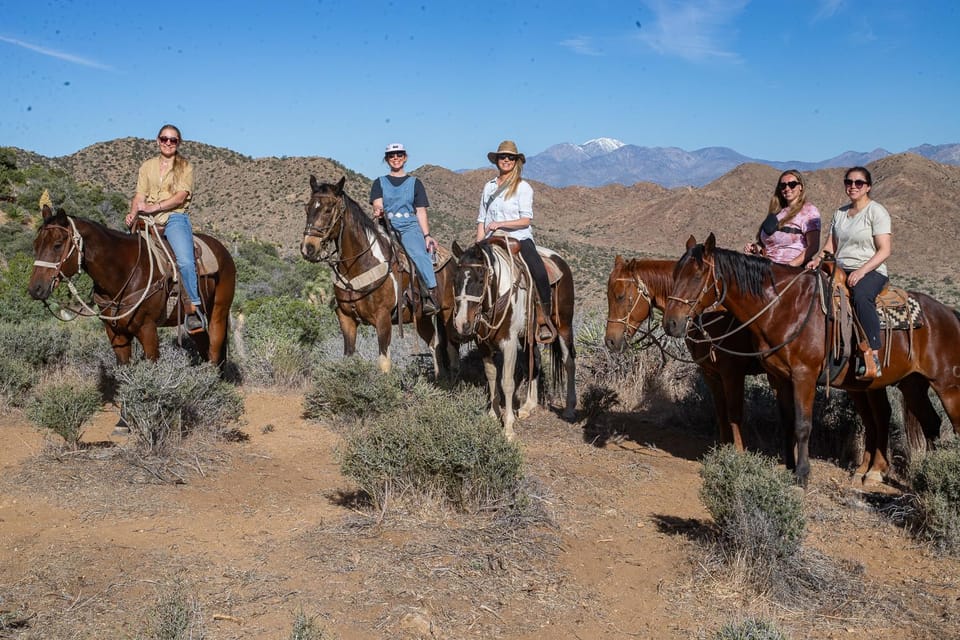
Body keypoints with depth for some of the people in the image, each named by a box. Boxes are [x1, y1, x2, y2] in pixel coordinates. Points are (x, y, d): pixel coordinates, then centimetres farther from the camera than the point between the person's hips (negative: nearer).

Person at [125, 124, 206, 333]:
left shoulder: (185, 166, 8)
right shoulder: (147, 166, 19)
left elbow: (180, 197, -5)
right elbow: (140, 195, 10)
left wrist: (154, 207, -17)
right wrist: (133, 213, -11)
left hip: (175, 219, -4)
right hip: (148, 221, 4)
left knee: (185, 260, -27)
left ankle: (193, 308, -24)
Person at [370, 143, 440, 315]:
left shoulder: (414, 183, 17)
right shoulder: (379, 183, 18)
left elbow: (421, 211, 12)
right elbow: (377, 204, 2)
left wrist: (427, 235, -1)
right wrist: (378, 211, -23)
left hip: (410, 227, -1)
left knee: (419, 253, -31)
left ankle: (432, 294, -36)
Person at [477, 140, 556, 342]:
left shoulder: (523, 187, 2)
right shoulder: (488, 187, 16)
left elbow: (526, 219, -7)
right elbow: (481, 219, 17)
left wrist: (501, 224, -19)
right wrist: (479, 244, 3)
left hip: (519, 238, -4)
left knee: (540, 273, -28)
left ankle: (545, 321, -18)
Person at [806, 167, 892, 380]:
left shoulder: (876, 211, -1)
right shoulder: (840, 213, 18)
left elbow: (884, 250, -10)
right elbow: (830, 247, 17)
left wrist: (861, 271, -24)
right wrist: (818, 259, -7)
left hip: (870, 271, -7)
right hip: (840, 271, 7)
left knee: (861, 296, -39)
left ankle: (873, 358, -43)